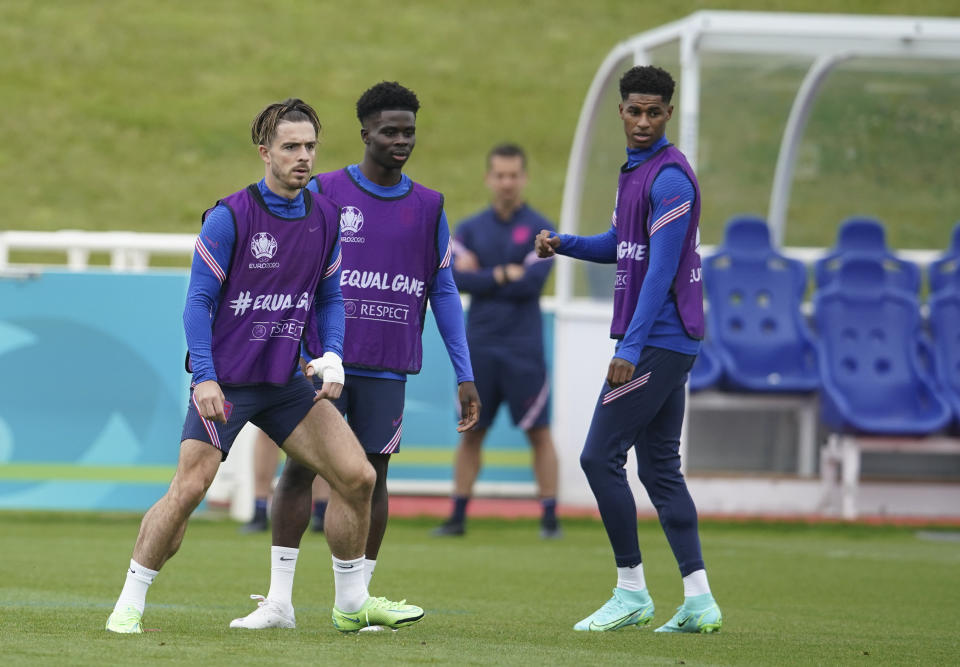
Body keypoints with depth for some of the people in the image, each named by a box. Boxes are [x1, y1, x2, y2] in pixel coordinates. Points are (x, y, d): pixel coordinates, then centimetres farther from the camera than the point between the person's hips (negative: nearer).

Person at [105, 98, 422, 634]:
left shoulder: (326, 217, 6)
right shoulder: (229, 217, -11)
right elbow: (199, 300, -9)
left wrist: (331, 357, -1)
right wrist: (205, 378, -17)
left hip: (287, 383, 5)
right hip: (225, 382, -5)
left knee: (357, 477, -2)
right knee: (189, 489, -15)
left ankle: (352, 603, 14)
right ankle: (129, 605, -1)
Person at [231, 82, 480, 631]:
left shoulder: (428, 208, 8)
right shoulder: (323, 193, 2)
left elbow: (444, 293, 11)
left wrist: (465, 375, 6)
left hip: (388, 369, 2)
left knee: (373, 476, 3)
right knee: (300, 468, -5)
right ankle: (279, 600, -2)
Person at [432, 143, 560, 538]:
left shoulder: (539, 229, 0)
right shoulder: (469, 229, 9)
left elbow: (532, 282, -13)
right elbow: (457, 278, -5)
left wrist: (481, 277, -6)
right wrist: (503, 275, -11)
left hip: (523, 349, -3)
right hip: (479, 346, 3)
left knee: (538, 431, -2)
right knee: (471, 432, 6)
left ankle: (549, 517, 1)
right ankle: (457, 516, 11)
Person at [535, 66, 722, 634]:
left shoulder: (669, 177, -14)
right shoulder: (636, 171, 16)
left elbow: (661, 269, -19)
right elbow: (620, 246, 27)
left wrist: (631, 348, -23)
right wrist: (563, 244, 9)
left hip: (657, 340, -10)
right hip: (671, 344, 10)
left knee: (601, 457, -7)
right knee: (661, 468, 9)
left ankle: (632, 591, -2)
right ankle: (698, 600, 6)